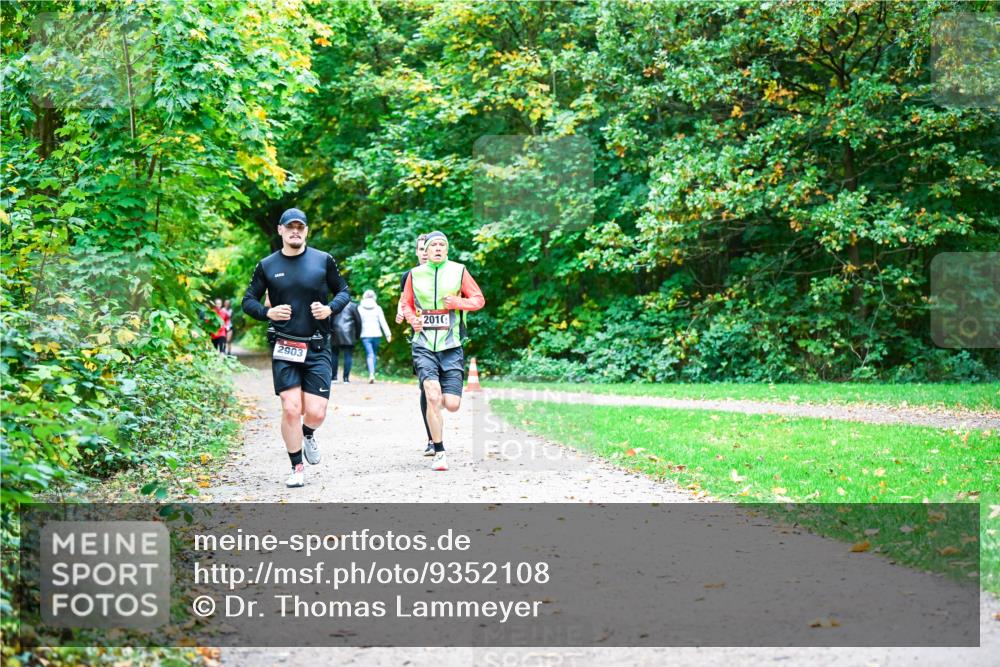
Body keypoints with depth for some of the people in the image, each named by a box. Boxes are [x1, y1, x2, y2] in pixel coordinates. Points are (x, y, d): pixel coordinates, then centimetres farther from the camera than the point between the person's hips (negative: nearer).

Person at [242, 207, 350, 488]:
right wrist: (268, 312, -11)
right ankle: (297, 468, 9)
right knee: (291, 410, -9)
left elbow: (344, 292, 13)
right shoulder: (267, 266, 5)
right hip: (284, 349, 0)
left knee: (316, 413, -6)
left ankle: (308, 435, 31)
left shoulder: (323, 260, 4)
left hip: (318, 349, 0)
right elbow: (248, 301, 9)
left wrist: (330, 308, -8)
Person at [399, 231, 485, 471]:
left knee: (452, 405, -5)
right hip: (424, 346, 0)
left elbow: (479, 299, 6)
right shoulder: (415, 274, 7)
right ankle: (439, 453, -7)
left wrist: (457, 302, -12)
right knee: (432, 396, -18)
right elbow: (405, 303, 18)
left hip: (451, 347, 0)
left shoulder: (458, 271, 3)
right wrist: (412, 319, -3)